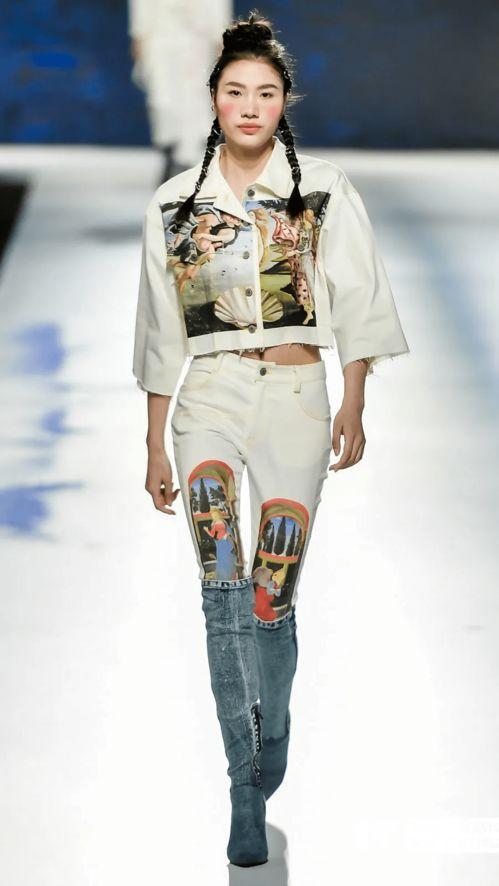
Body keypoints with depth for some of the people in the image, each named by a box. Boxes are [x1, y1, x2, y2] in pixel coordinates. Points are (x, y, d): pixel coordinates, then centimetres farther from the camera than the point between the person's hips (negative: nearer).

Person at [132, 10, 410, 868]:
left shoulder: (324, 190, 6)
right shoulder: (175, 202, 10)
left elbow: (356, 305, 7)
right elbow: (162, 333, 14)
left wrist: (353, 405, -1)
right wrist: (154, 444, 14)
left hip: (296, 395, -1)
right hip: (208, 396, 1)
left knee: (271, 600, -5)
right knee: (224, 589, -19)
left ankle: (262, 771, 18)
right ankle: (246, 789, -16)